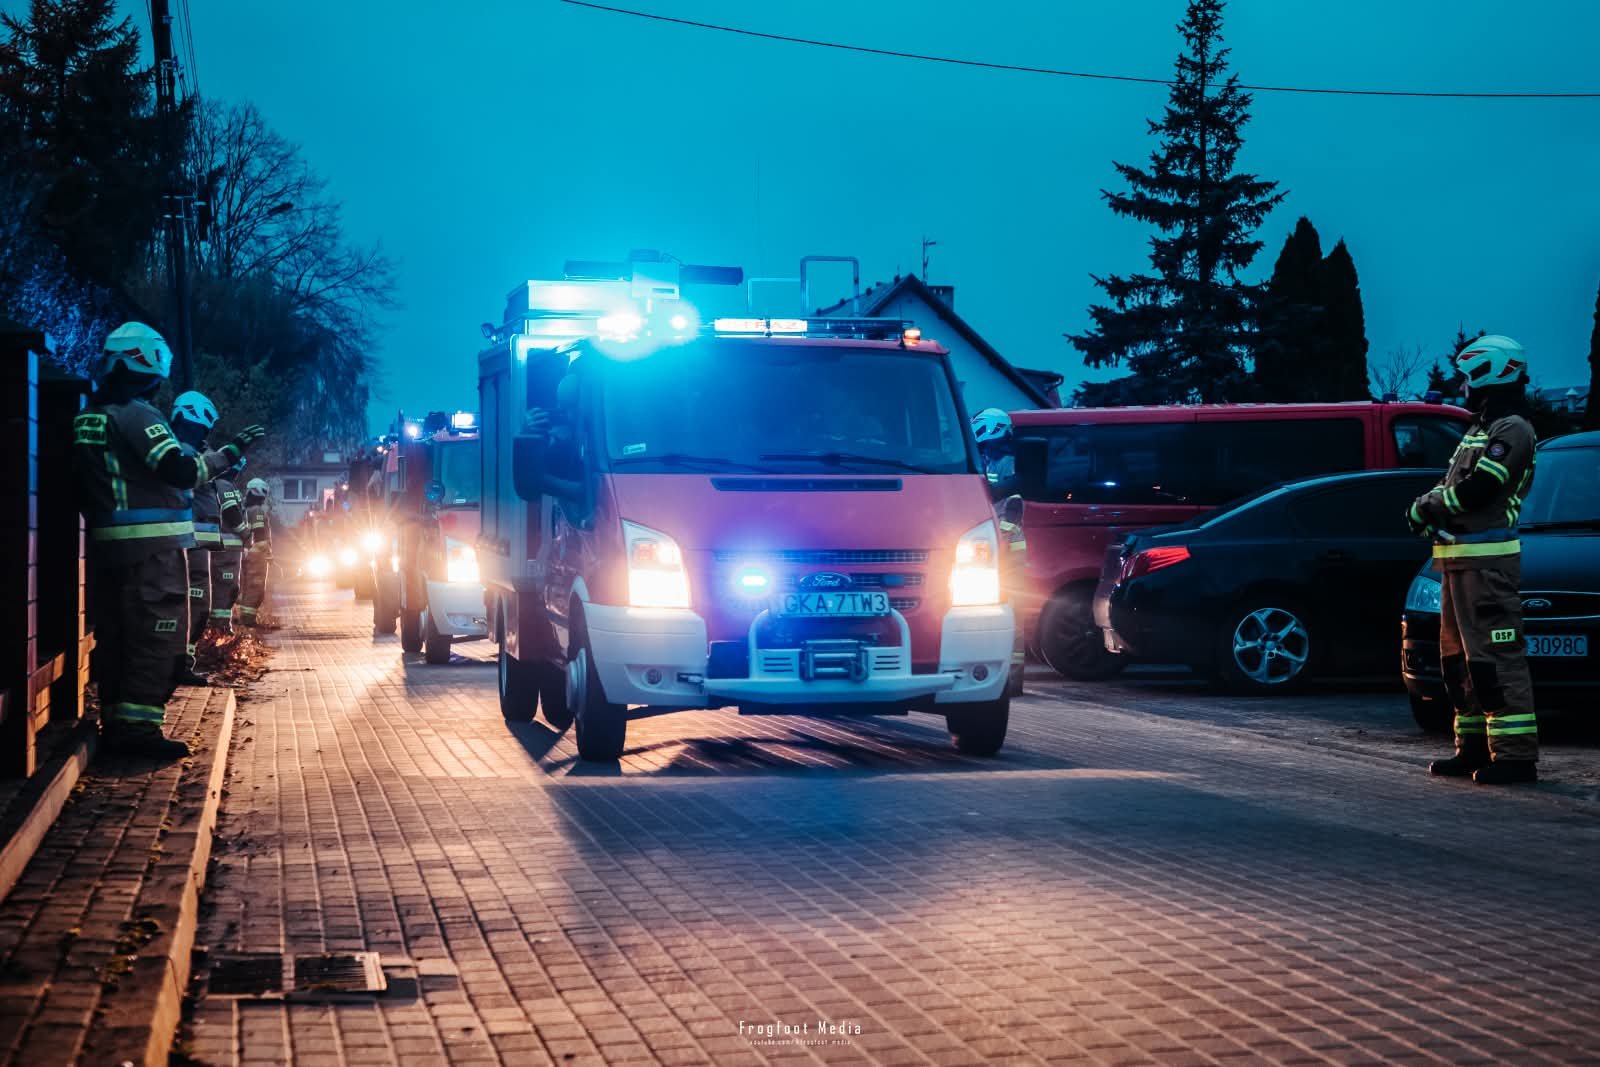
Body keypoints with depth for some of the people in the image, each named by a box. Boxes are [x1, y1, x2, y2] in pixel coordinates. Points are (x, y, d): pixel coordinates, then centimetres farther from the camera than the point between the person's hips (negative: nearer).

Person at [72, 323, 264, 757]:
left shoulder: (88, 416, 13)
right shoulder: (136, 414, -12)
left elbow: (85, 485, 18)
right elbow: (182, 472, -18)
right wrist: (229, 452, -10)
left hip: (105, 541, 8)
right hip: (151, 543, -8)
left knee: (114, 633, 13)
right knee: (157, 633, -7)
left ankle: (114, 721, 17)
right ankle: (138, 725, -13)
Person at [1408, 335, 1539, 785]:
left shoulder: (1512, 429, -9)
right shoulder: (1481, 429, 23)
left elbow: (1478, 489, -19)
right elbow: (1454, 485, 21)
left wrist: (1429, 504, -4)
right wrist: (1429, 505, 0)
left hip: (1487, 558, -11)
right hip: (1459, 558, 11)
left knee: (1496, 656, -13)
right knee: (1459, 655, 13)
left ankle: (1515, 754, -14)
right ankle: (1474, 747, 19)